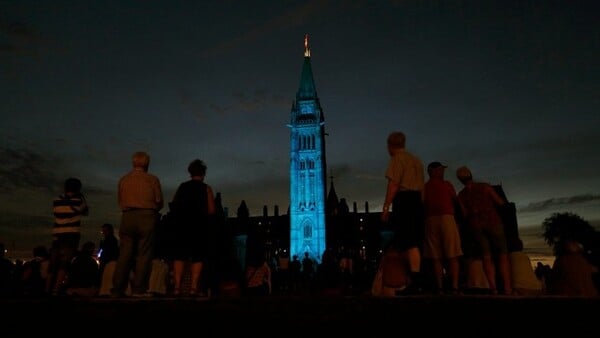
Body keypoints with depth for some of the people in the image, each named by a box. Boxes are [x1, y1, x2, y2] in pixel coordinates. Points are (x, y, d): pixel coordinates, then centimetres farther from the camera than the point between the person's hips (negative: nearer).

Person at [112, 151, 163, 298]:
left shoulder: (123, 180, 11)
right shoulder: (152, 179, 0)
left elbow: (120, 201, 12)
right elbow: (159, 201, 0)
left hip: (127, 217, 4)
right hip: (147, 217, -4)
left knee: (125, 253, 7)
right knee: (144, 253, -1)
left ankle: (118, 289, 8)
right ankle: (139, 289, -2)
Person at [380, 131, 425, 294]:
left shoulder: (396, 159, -2)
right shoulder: (416, 160, 23)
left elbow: (393, 185, -13)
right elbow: (422, 185, 20)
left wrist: (385, 207, -13)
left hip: (403, 200, -9)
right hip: (418, 200, 9)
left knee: (409, 243, -10)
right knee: (414, 242, 13)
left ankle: (415, 282, -11)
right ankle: (417, 281, 18)